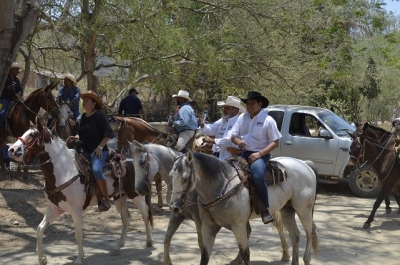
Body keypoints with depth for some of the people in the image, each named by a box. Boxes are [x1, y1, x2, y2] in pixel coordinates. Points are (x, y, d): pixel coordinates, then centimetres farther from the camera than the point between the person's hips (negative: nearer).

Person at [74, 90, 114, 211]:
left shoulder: (99, 115, -8)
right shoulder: (83, 117, 13)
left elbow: (108, 132, -12)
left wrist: (100, 147, -17)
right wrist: (76, 137, 4)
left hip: (98, 151, -9)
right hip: (85, 150, 9)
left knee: (96, 170, -33)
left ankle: (105, 200, -22)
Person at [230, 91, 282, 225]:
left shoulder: (268, 120, -4)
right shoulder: (242, 117, 10)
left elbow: (275, 142, -5)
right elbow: (233, 136, 12)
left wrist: (259, 153, -17)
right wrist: (238, 141, -13)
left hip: (259, 155, -6)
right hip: (243, 153, 6)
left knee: (257, 176, -33)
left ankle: (265, 209, -24)